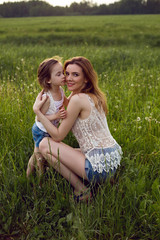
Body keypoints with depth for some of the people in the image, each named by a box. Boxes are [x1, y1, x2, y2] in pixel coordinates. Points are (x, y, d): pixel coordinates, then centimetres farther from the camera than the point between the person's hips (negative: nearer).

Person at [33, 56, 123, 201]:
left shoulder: (78, 99, -16)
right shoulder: (93, 96, 10)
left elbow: (58, 136, -9)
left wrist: (37, 110, -7)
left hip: (100, 165, -10)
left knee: (45, 145, -5)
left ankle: (81, 191, 0)